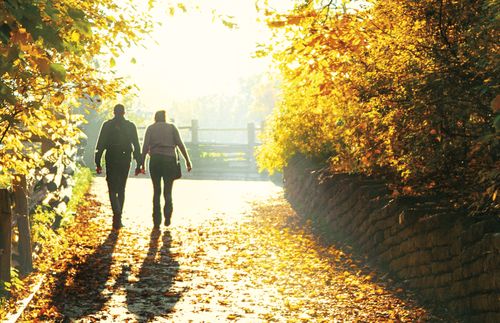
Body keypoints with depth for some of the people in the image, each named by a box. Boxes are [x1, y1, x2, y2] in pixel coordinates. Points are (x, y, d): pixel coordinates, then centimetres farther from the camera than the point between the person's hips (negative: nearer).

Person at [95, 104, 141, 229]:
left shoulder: (107, 125, 0)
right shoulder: (130, 126, 3)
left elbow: (100, 145, -2)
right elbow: (136, 146, 1)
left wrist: (98, 163, 0)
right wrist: (138, 163, 4)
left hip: (111, 159, -2)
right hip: (125, 159, 2)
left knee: (112, 189, 1)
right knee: (121, 189, 13)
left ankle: (117, 213, -25)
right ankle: (118, 218, 14)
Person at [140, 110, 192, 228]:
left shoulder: (151, 128, 10)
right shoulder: (172, 127, 10)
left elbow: (145, 146, -1)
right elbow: (180, 144, 2)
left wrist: (142, 163, 0)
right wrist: (187, 160, 3)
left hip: (155, 160, 0)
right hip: (170, 159, 0)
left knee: (156, 191, 9)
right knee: (167, 191, 6)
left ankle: (157, 220, 3)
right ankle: (167, 217, -17)